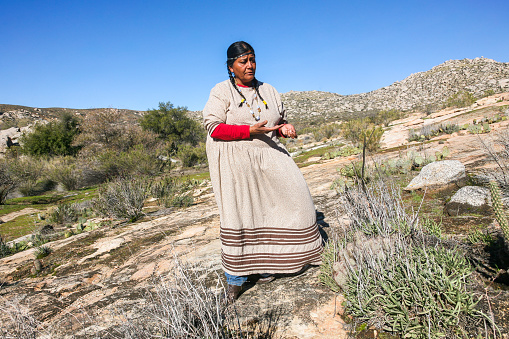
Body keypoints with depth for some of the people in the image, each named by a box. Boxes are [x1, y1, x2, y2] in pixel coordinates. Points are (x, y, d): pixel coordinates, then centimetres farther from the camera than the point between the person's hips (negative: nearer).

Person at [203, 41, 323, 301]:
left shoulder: (267, 90, 16)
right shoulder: (221, 91, 1)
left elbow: (281, 120, 22)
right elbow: (214, 127, -10)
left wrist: (285, 129, -3)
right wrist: (250, 130, -19)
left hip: (267, 155, 5)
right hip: (234, 160, -5)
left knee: (292, 195, -2)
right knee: (238, 210, -9)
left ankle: (266, 264, 12)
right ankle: (235, 277, 4)